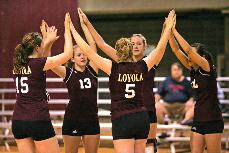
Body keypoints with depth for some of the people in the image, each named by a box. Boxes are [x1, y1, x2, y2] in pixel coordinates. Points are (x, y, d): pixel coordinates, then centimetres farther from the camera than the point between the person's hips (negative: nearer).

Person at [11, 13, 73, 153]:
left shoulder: (18, 65, 9)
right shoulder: (39, 64, -9)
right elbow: (68, 54, -3)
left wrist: (48, 40, 40)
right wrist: (67, 30, 8)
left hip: (18, 122, 7)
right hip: (38, 121, -7)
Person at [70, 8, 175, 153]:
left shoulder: (113, 68, -6)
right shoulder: (142, 67, 3)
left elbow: (88, 50, -8)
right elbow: (160, 48, 11)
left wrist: (72, 29, 0)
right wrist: (168, 28, 21)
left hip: (122, 120, -5)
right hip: (143, 119, 5)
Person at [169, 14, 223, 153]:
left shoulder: (207, 68, -10)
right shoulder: (193, 70, 8)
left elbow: (188, 49, -21)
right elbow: (176, 50, 3)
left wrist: (175, 31, -18)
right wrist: (169, 31, -7)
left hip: (212, 121, -7)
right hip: (198, 120, 7)